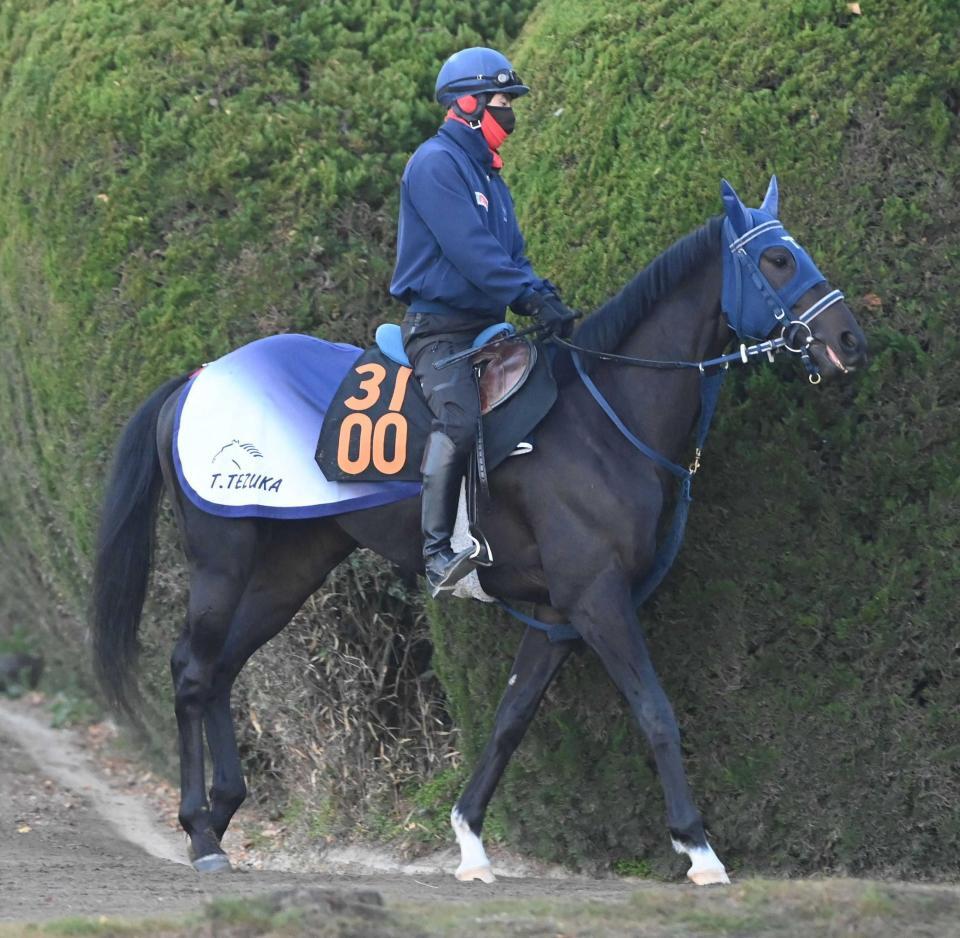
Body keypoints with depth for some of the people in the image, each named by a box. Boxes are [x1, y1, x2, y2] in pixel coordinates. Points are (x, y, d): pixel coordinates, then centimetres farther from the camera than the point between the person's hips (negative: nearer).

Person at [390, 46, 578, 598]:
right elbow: (471, 251, -20)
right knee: (460, 418, -30)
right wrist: (533, 298, -23)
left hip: (487, 325, 10)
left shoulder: (487, 173, 21)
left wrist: (545, 297, -1)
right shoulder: (437, 164, -9)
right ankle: (438, 555, -35)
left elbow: (512, 255, 19)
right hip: (440, 326, -10)